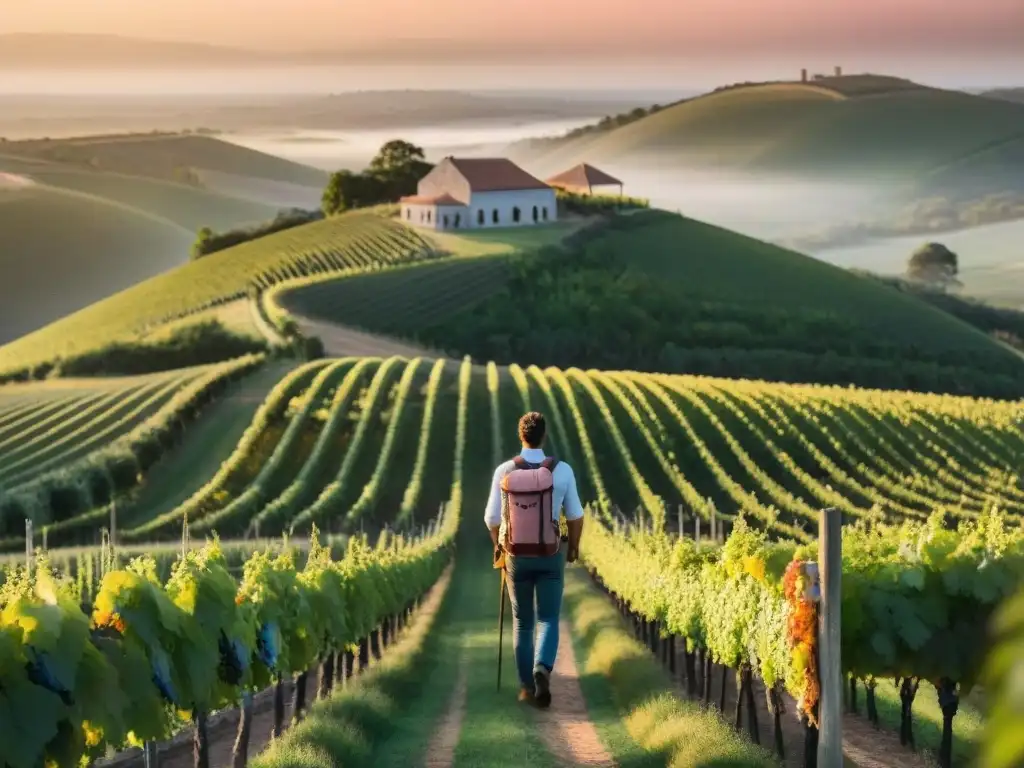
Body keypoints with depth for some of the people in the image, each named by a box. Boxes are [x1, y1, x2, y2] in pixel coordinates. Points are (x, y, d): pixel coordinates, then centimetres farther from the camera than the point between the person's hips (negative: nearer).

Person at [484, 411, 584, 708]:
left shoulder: (504, 471, -9)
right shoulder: (562, 470, -10)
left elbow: (492, 518, -4)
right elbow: (575, 515, -4)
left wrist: (497, 546, 17)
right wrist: (574, 547, 15)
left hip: (517, 556, 1)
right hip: (550, 556, -1)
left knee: (522, 622, 16)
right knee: (548, 620, 6)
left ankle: (526, 686, 16)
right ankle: (542, 670, -21)